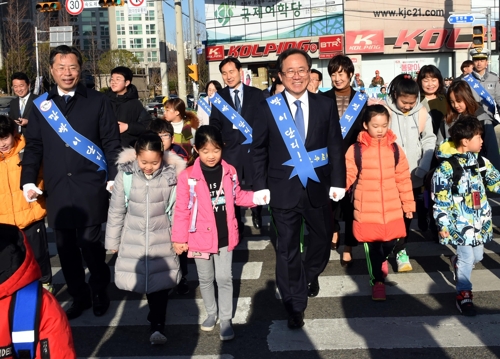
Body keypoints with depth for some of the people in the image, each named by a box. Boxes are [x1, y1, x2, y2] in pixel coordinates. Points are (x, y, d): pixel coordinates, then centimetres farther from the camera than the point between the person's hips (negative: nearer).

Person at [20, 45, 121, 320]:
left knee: (90, 243, 1)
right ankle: (79, 296, 25)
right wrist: (28, 180, 1)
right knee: (65, 246, 9)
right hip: (57, 189, 3)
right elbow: (33, 146, 11)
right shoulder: (40, 105, 9)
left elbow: (111, 143, 0)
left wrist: (114, 177, -7)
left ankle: (99, 293, 23)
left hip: (90, 187, -3)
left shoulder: (97, 101, 1)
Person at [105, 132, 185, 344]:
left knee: (160, 281, 0)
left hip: (162, 239, -1)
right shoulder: (125, 174, -12)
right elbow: (116, 211, -2)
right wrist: (113, 241, 5)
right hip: (133, 239, 1)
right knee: (143, 279, 12)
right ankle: (156, 318, 33)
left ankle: (157, 326, 8)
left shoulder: (172, 174, -14)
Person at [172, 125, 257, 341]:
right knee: (205, 279, 16)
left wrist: (255, 197, -7)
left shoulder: (229, 172, -4)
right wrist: (179, 238, -8)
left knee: (224, 278, 8)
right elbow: (182, 210, -10)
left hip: (225, 237, 1)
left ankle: (226, 319, 22)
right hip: (201, 239, -1)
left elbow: (237, 197, 10)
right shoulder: (188, 177, -14)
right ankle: (211, 313, 36)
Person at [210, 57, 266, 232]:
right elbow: (215, 123, 7)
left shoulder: (256, 94, 7)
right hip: (229, 148, 1)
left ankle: (257, 215, 30)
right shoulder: (218, 96, 10)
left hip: (253, 147, -1)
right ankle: (236, 226, 16)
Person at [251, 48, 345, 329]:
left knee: (323, 238, 19)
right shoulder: (267, 107, -3)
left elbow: (336, 147, 2)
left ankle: (310, 275, 50)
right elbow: (259, 150, 0)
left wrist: (338, 181, -4)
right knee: (287, 248, 5)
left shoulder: (326, 106, 1)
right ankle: (295, 306, 19)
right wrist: (261, 185, -5)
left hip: (318, 187, 2)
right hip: (284, 188, -2)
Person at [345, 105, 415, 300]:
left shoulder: (395, 149, 2)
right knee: (372, 247, 4)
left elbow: (403, 178, 7)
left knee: (390, 242, 12)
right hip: (367, 210, -2)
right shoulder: (356, 150, -6)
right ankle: (377, 281, 21)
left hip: (392, 209, 3)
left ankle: (382, 260, 46)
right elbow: (347, 176, -5)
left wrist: (408, 204, 11)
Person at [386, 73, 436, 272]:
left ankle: (400, 246, 25)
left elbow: (429, 142, 2)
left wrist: (422, 170, -5)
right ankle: (400, 250, 20)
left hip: (414, 176, 2)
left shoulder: (422, 113, -1)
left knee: (409, 213, 10)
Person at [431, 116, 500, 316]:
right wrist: (442, 225, -14)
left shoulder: (480, 161, 3)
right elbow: (440, 200, -14)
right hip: (459, 222, -6)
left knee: (477, 256, 15)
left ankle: (458, 264, 48)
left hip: (479, 220, 6)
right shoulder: (446, 167, -16)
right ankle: (463, 294, 14)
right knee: (467, 258, -5)